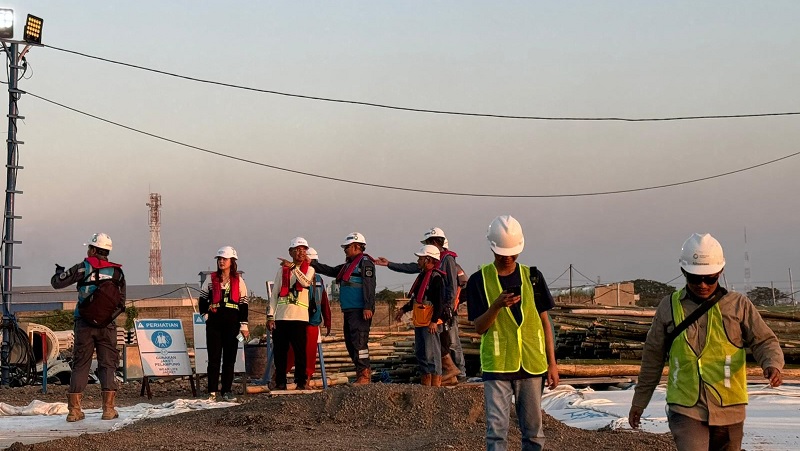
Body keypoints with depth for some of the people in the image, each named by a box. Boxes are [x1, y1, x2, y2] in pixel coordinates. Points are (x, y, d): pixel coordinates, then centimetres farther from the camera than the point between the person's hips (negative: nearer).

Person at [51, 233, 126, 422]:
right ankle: (108, 408, -4)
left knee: (80, 365, 5)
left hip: (84, 324, 0)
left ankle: (74, 409, 2)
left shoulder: (83, 268, -1)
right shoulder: (116, 272, 4)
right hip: (107, 324, 0)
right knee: (107, 364, 5)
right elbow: (121, 300, 8)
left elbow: (56, 283, 1)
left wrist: (60, 272, 22)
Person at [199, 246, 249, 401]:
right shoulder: (211, 279, 7)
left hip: (232, 322, 0)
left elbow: (243, 303, 5)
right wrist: (205, 316, 1)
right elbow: (203, 299, 13)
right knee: (214, 357, -1)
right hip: (214, 322, 0)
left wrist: (244, 326, 1)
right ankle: (212, 392, 2)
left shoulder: (238, 280, 6)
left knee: (230, 358, 2)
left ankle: (227, 390, 9)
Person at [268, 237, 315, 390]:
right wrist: (270, 315, 4)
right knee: (280, 352, 2)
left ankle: (301, 382, 1)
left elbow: (306, 282, -14)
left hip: (299, 316, -2)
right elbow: (274, 294, 12)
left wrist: (293, 267, -20)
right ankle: (280, 382, 9)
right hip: (281, 316, 2)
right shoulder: (282, 270, 14)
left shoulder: (309, 269, 9)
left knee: (300, 351, -6)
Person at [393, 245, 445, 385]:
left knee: (431, 354, -9)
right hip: (419, 323, 10)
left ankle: (436, 385, -6)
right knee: (420, 353, 14)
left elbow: (440, 302, -19)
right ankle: (425, 385, 22)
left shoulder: (436, 278, -14)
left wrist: (434, 321, -23)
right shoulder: (422, 275, 17)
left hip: (430, 324, -10)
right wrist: (404, 309, 26)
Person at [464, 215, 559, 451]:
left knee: (533, 430, 7)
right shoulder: (479, 280, -1)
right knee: (496, 429, -7)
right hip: (496, 366, -2)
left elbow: (544, 321, 9)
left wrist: (552, 363, 6)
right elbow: (479, 327, -3)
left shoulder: (532, 276, 6)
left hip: (532, 365, 2)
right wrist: (497, 305, -22)